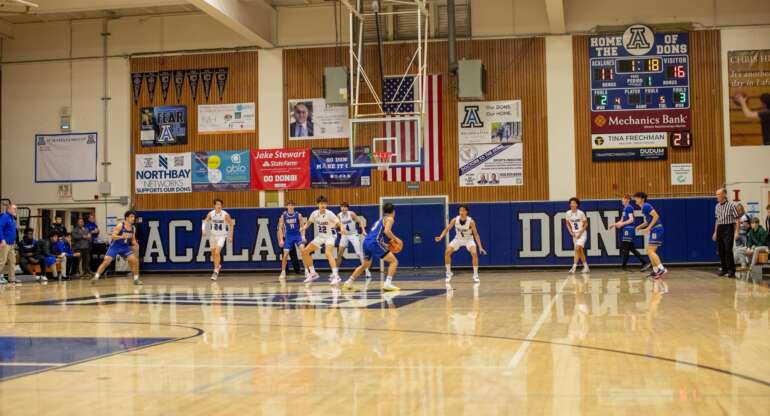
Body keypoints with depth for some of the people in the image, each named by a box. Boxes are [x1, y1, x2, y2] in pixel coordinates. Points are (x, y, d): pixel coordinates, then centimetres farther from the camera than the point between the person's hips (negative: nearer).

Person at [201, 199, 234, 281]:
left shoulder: (225, 215, -14)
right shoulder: (210, 214, -9)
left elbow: (231, 224, -3)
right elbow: (205, 221, -10)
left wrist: (230, 236, -2)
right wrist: (203, 230, -30)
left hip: (221, 236, -3)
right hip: (212, 235, 3)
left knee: (217, 252, -18)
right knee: (213, 253, 14)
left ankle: (216, 271, -10)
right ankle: (218, 266, 41)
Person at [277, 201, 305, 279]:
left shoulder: (298, 215, -6)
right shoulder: (283, 216, -4)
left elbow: (302, 226, -3)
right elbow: (280, 228, 0)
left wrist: (303, 236, -17)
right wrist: (281, 240, -7)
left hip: (297, 235, -1)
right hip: (288, 236, 1)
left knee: (303, 250, -20)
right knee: (285, 254, -3)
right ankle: (283, 272, 11)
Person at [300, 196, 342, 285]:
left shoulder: (329, 214, -18)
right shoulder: (315, 213, -4)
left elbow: (339, 223, -22)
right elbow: (309, 222, 13)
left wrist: (336, 225, -45)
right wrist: (304, 227, -7)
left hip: (329, 236, -6)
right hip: (320, 237, 6)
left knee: (328, 253, -31)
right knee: (305, 251, 3)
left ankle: (336, 276, -33)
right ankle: (312, 273, 16)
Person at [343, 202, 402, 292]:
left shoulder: (381, 219, 29)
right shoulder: (390, 219, 4)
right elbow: (387, 231, -16)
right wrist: (396, 239, -5)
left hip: (367, 242, 8)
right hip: (375, 243, -8)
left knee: (365, 265, 28)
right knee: (394, 261, -1)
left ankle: (348, 283, 30)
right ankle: (388, 284, -15)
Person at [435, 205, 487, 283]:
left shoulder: (471, 221, -25)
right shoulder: (455, 220, -19)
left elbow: (476, 234, -21)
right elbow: (447, 229, -11)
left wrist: (480, 247, -25)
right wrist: (440, 237, -28)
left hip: (468, 239, -3)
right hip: (458, 239, 3)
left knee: (474, 253, -26)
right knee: (447, 252, -13)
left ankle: (475, 275, -12)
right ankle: (448, 273, 4)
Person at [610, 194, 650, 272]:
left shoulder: (629, 208, -10)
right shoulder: (624, 208, 18)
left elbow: (631, 220, -19)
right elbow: (622, 221, 22)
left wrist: (621, 224, -21)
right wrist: (614, 224, 12)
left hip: (629, 230, -10)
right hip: (626, 230, 10)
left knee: (625, 248, -6)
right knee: (631, 248, 10)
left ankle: (624, 266, -3)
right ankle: (644, 263, 12)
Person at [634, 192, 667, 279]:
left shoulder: (646, 206, -12)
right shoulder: (643, 207, 17)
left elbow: (656, 216, -20)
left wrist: (648, 228, -20)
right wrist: (640, 226, 14)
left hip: (656, 229, -10)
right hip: (654, 231, 10)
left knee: (651, 251, -14)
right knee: (650, 251, 13)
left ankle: (662, 269, -22)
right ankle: (655, 271, 16)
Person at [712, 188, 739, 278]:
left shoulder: (731, 205, -9)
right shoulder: (717, 206, 11)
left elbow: (736, 220, -8)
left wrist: (736, 232, -13)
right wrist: (715, 232, 17)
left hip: (728, 228, -6)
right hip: (719, 229, 7)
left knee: (728, 250, -11)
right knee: (721, 250, 8)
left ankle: (731, 271, -7)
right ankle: (724, 270, 18)